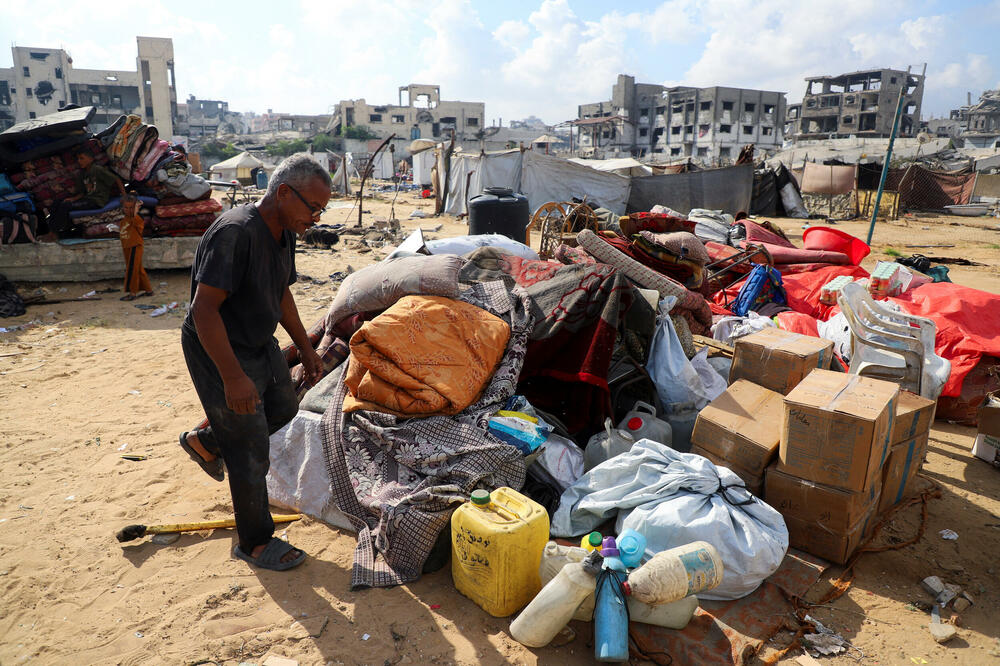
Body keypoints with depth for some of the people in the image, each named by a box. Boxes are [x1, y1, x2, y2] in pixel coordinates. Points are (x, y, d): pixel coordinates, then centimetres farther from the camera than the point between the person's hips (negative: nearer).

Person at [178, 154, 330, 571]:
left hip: (260, 345, 9)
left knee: (283, 410, 25)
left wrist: (305, 348, 17)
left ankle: (205, 443, 46)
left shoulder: (283, 233, 1)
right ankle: (255, 544, 22)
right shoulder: (234, 232, -28)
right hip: (220, 352, -9)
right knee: (252, 454, 1)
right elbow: (204, 308, -31)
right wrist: (233, 377, -32)